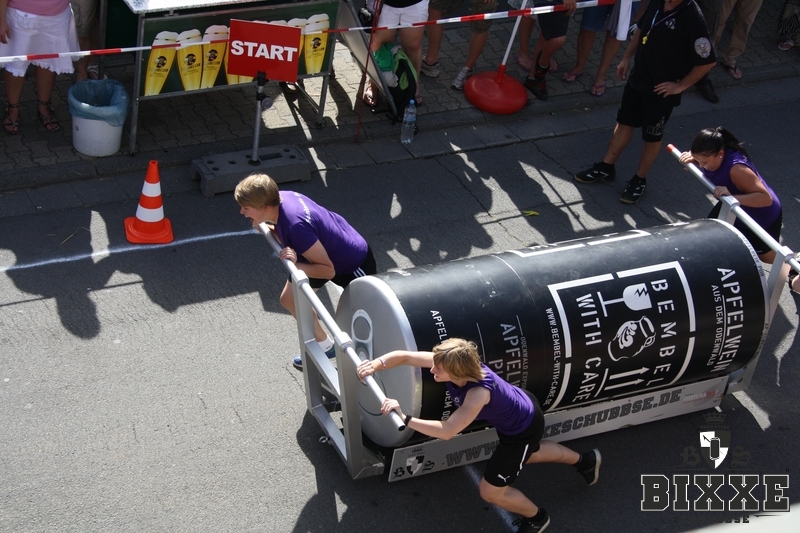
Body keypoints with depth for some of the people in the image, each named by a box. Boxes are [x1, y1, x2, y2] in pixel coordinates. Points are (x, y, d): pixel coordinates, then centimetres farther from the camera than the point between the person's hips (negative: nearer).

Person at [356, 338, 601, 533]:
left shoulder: (479, 393, -45)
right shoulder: (450, 363, -26)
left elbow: (446, 431, -49)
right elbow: (404, 356, -22)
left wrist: (404, 418, -51)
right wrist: (376, 364, -39)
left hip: (524, 428, -8)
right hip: (521, 407, 8)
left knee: (490, 491, 3)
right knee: (527, 454, 38)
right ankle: (585, 460, 59)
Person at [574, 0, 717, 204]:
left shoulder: (692, 18, -26)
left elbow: (707, 61, -22)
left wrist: (680, 85, -15)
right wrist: (626, 58, 15)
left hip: (661, 90, -6)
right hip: (637, 78, 6)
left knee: (652, 136, 11)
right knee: (624, 123, 19)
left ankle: (639, 180, 29)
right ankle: (606, 168, 35)